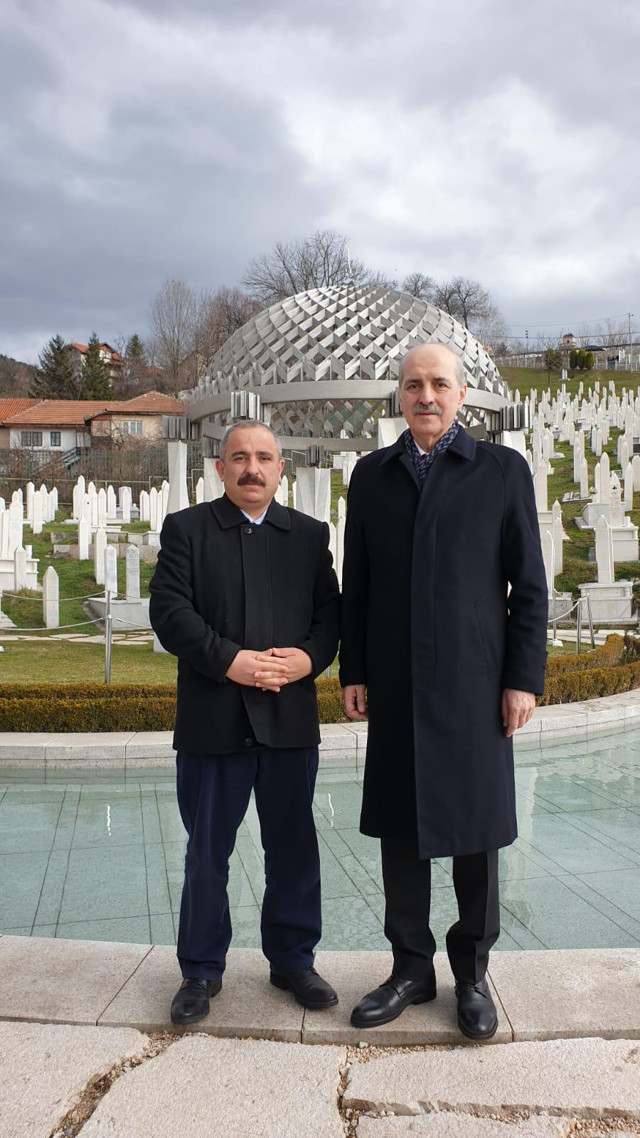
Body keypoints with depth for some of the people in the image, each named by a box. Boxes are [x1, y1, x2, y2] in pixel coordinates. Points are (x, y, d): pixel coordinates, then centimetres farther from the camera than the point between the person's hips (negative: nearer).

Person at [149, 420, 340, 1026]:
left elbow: (330, 609, 5)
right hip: (212, 720, -2)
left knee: (293, 845, 12)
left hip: (291, 719, 2)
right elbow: (169, 610, -7)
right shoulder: (185, 528, 4)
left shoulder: (310, 534, 11)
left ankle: (292, 959, 29)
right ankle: (201, 970, 26)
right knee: (207, 851, 9)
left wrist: (310, 657, -15)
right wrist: (230, 661, -18)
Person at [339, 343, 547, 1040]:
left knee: (475, 830, 6)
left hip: (473, 683, -2)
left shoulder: (502, 470, 2)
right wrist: (352, 671, 5)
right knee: (399, 827, 9)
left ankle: (472, 971, 25)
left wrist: (524, 677, -6)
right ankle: (411, 969, 24)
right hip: (395, 685, 3)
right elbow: (356, 583, 9)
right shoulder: (372, 474, 9)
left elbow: (528, 584, -1)